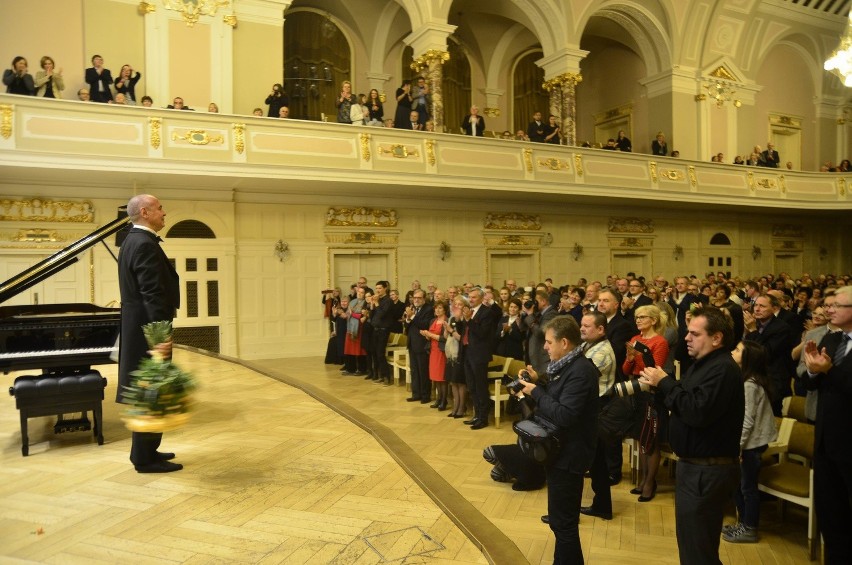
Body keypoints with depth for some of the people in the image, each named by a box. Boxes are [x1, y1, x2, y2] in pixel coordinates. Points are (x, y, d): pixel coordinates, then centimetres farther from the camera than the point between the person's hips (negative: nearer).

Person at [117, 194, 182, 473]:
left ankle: (146, 451, 27)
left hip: (139, 329, 11)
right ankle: (145, 458, 7)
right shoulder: (145, 244, -18)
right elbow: (153, 294, -25)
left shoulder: (133, 240, 15)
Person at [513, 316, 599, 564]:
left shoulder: (581, 371, -23)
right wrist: (537, 383, 0)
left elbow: (564, 415, -29)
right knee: (561, 519, 22)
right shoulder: (567, 365, 8)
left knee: (563, 522, 3)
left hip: (568, 456, -10)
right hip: (560, 451, 10)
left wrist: (536, 392, -21)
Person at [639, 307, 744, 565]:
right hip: (695, 466, 11)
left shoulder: (723, 369, -21)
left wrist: (665, 383, -20)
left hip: (708, 472, -11)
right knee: (690, 541, 23)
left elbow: (697, 412, -30)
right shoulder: (704, 364, 14)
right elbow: (684, 401, 16)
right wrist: (658, 385, -1)